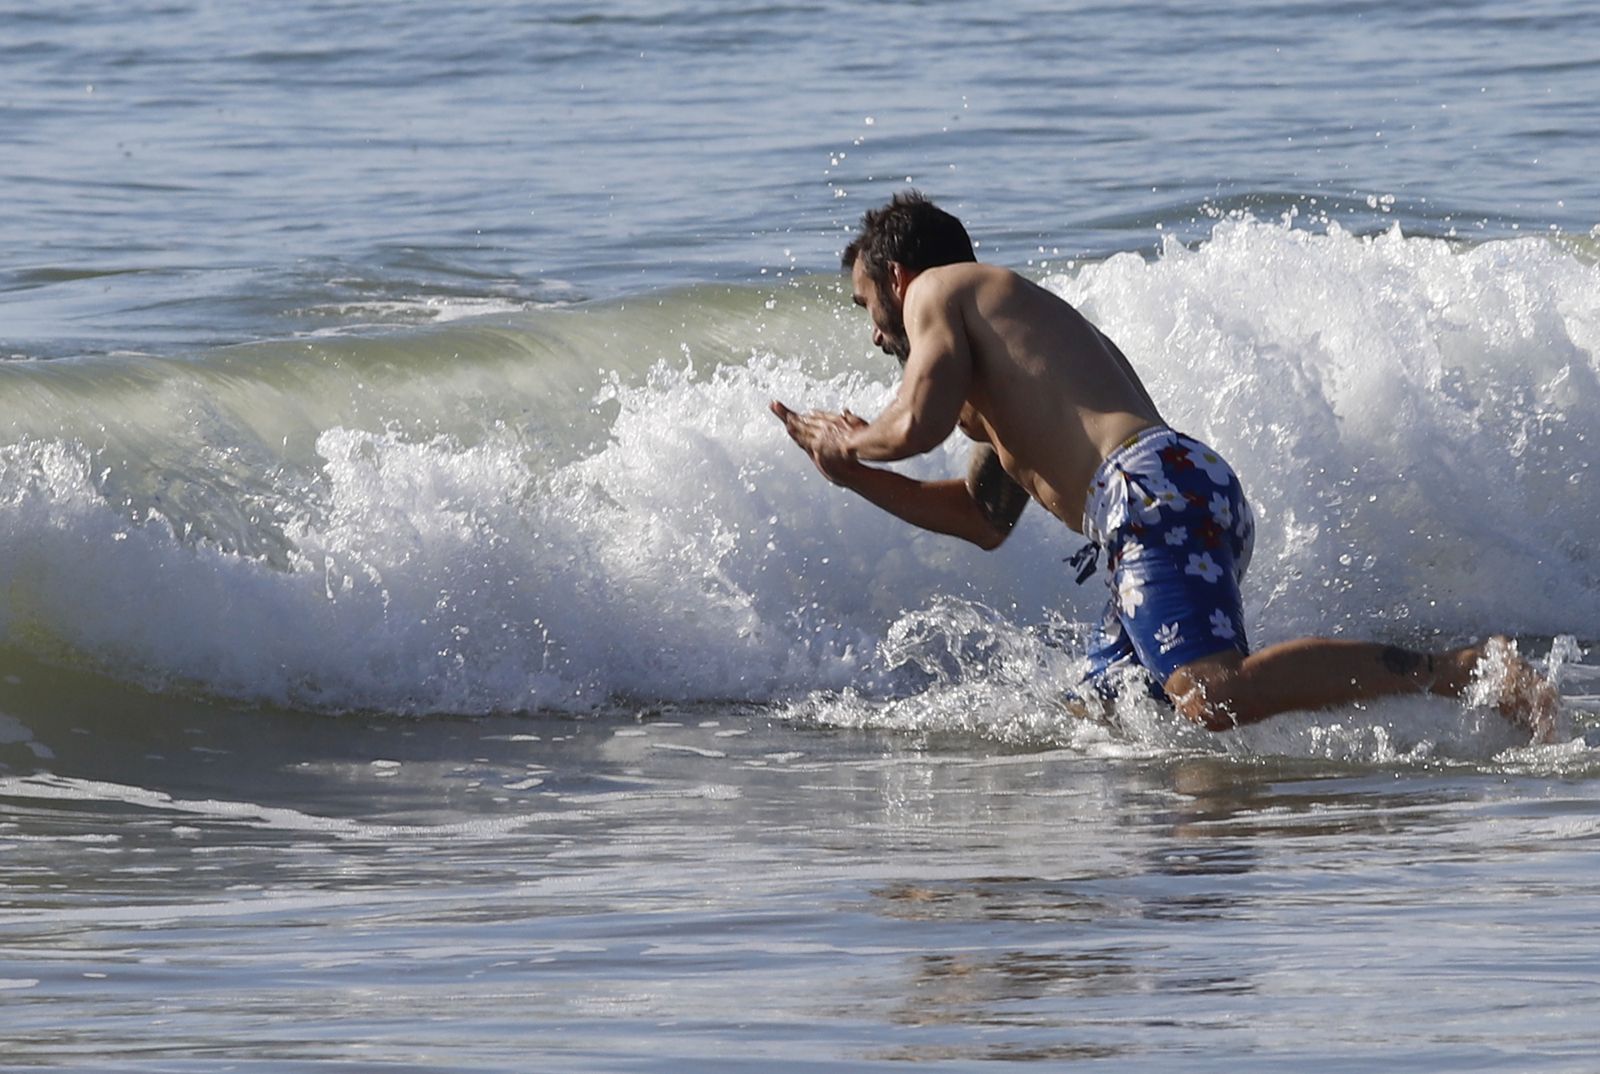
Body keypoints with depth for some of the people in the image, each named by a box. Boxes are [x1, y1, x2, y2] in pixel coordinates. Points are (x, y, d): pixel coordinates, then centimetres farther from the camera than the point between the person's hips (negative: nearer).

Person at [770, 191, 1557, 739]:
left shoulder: (939, 291, 12)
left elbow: (919, 424, -5)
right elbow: (984, 520, 45)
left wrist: (852, 439, 17)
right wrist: (850, 473, 45)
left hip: (1155, 491, -10)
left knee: (1214, 699, -27)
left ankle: (1462, 670, -33)